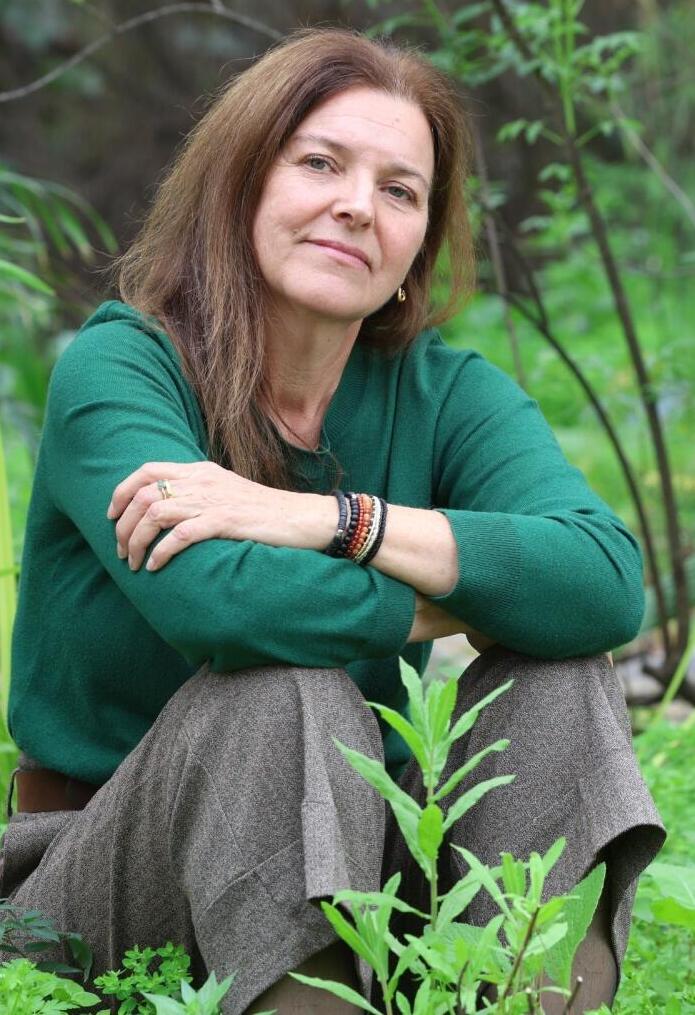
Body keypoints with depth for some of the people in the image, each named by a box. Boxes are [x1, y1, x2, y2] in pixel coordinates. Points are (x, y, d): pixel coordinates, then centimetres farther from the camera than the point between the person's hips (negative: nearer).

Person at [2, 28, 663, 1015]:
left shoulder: (446, 393, -1)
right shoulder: (117, 367, -12)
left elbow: (609, 582, -20)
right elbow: (216, 600, -32)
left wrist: (332, 519, -28)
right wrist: (474, 598, -17)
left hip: (345, 865, 4)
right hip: (105, 887, -4)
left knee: (555, 683, -17)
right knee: (289, 696, -31)